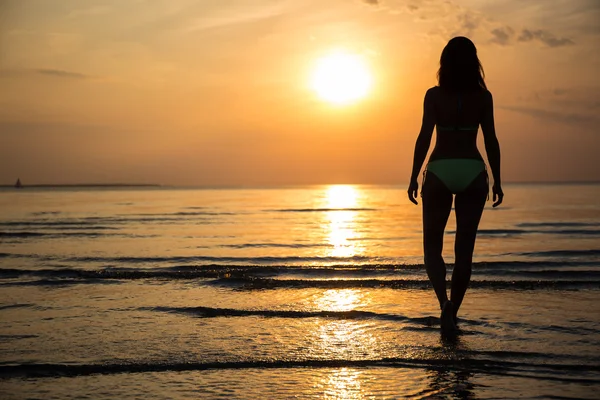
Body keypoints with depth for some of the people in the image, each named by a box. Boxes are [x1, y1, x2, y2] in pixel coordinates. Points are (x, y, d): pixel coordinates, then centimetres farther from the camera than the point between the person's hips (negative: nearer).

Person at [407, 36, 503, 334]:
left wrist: (413, 178, -2)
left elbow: (424, 138, -8)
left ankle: (444, 301, -16)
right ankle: (451, 314, 11)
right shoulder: (483, 97, 1)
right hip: (473, 171, 1)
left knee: (432, 245, 8)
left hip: (440, 170, -1)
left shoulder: (434, 95, -3)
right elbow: (491, 141, 0)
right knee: (464, 248, 9)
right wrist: (497, 181, 8)